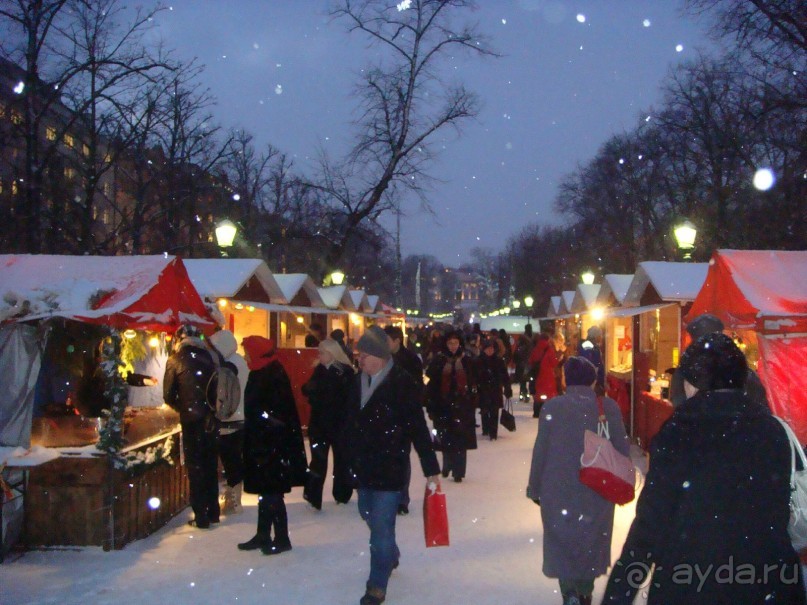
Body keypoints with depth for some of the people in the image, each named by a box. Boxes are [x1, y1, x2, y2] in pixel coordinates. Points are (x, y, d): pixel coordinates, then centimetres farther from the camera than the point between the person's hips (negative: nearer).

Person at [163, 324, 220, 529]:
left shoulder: (175, 360, -4)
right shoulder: (209, 357, 3)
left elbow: (168, 395, -2)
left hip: (192, 420, -4)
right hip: (212, 419, 4)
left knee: (195, 466, 5)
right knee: (211, 464, 16)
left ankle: (201, 516, 6)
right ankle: (213, 511, 24)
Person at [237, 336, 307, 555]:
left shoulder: (273, 375, -18)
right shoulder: (261, 374, 12)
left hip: (273, 445, -10)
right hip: (262, 444, 10)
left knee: (272, 494, -2)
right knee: (265, 491, 16)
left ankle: (281, 539, 8)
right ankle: (263, 535, 26)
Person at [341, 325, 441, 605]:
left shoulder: (402, 383, -16)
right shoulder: (358, 382, 3)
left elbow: (418, 428, -16)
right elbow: (351, 424, 11)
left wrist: (431, 469, -15)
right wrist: (350, 458, 12)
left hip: (391, 466, -7)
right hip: (363, 466, 7)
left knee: (381, 525, -4)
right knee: (369, 515, 22)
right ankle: (390, 555, 49)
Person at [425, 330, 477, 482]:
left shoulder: (466, 361, 4)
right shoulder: (439, 360, 1)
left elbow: (473, 384, 5)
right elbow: (431, 384, -2)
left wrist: (472, 405, 0)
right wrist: (431, 405, -6)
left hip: (461, 405, 0)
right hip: (443, 405, 0)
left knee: (460, 438, -2)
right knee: (446, 438, 6)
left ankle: (458, 471, 5)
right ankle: (448, 465, 28)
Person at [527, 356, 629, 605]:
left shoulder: (552, 407, -10)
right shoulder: (609, 407, -8)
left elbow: (540, 451, -7)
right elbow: (622, 449, -4)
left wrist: (535, 488, 4)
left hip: (558, 492, -2)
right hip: (598, 491, 2)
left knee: (562, 541, 11)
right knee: (591, 541, 20)